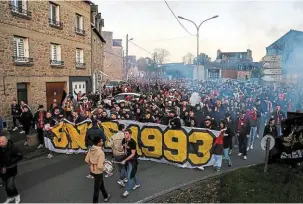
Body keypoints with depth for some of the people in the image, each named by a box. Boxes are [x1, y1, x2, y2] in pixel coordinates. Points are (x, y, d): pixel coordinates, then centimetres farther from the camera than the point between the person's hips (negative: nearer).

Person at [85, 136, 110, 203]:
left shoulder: (91, 149, -6)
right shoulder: (100, 152, -30)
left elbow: (86, 160, 4)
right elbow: (100, 166, -30)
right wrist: (103, 168, -10)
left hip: (92, 171, 8)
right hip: (98, 172, -8)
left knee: (101, 183, 29)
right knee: (97, 188, 11)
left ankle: (105, 196, 49)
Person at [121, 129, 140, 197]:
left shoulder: (132, 142, -25)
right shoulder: (124, 140, -5)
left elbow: (133, 154, -23)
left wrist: (125, 160, -25)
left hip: (133, 160, -7)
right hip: (127, 159, 7)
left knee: (129, 175, -3)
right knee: (132, 173, 22)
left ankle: (127, 191, 9)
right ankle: (137, 184, 43)